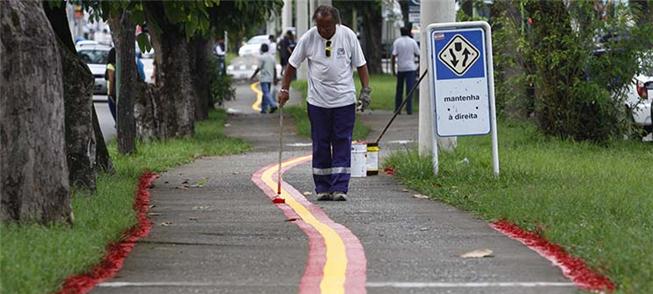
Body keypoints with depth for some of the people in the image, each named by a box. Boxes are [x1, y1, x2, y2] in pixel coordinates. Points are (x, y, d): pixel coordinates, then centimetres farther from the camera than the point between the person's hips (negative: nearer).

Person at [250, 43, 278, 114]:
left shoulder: (261, 57, -9)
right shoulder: (272, 57, 11)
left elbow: (259, 68, -11)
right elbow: (275, 69, 12)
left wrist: (253, 76, -2)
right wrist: (275, 78, 17)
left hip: (264, 79, -7)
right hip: (270, 78, 7)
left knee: (266, 93, -12)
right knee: (266, 93, 13)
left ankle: (273, 105, -27)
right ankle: (264, 109, 15)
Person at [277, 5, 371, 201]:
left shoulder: (348, 36, -4)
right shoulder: (308, 38, -4)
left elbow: (360, 65, 4)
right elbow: (292, 65, 6)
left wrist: (366, 90, -3)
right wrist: (284, 89, 3)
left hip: (344, 101, -1)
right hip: (318, 102, 1)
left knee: (342, 145, -3)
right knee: (320, 146, 4)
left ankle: (339, 189, -3)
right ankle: (323, 189, 12)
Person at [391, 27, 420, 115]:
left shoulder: (397, 42, 0)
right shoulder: (412, 42, -1)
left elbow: (394, 56, -5)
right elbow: (418, 54, 0)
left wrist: (393, 69, -2)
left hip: (400, 68, 1)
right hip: (411, 68, -1)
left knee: (399, 90, 12)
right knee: (410, 89, -4)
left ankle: (397, 109, 13)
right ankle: (409, 109, -11)